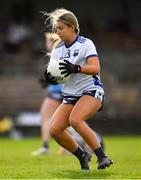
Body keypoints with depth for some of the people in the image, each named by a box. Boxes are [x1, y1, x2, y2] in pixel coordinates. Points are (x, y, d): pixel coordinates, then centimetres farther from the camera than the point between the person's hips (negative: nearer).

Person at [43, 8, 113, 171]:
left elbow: (95, 68, -19)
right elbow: (56, 75, 8)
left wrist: (76, 68, -36)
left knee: (75, 120, -33)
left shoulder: (85, 44, -7)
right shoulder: (57, 50, 11)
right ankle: (82, 156, 8)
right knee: (54, 130, -12)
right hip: (70, 96, 6)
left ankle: (102, 157, -25)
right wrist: (50, 78, -16)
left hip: (91, 91, -6)